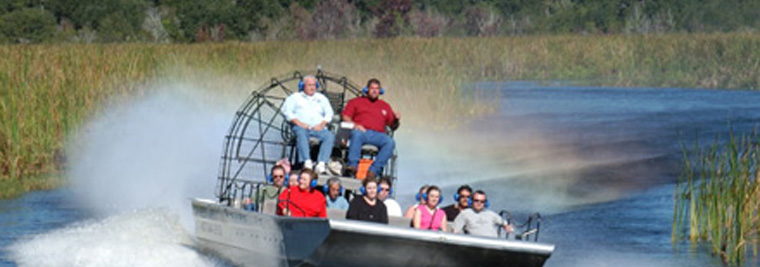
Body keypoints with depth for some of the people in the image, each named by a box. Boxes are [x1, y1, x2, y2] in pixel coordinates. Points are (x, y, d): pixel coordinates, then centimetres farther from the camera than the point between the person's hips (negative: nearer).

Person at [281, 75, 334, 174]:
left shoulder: (321, 98, 27)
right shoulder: (295, 97, 18)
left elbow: (329, 113, 18)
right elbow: (286, 111, 4)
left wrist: (322, 124, -3)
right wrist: (299, 123, -10)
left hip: (318, 128, 2)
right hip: (302, 127, -2)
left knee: (330, 136, -30)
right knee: (301, 133, -39)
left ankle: (321, 164, -40)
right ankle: (307, 162, -49)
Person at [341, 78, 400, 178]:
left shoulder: (385, 106, 28)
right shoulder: (356, 102, 23)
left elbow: (393, 127, 24)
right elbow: (345, 116, 10)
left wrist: (396, 120, 1)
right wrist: (354, 125, -9)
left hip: (378, 135, 2)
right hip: (361, 131, -2)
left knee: (390, 142, -31)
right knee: (357, 134, -39)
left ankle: (373, 171, -37)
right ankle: (353, 165, -44)